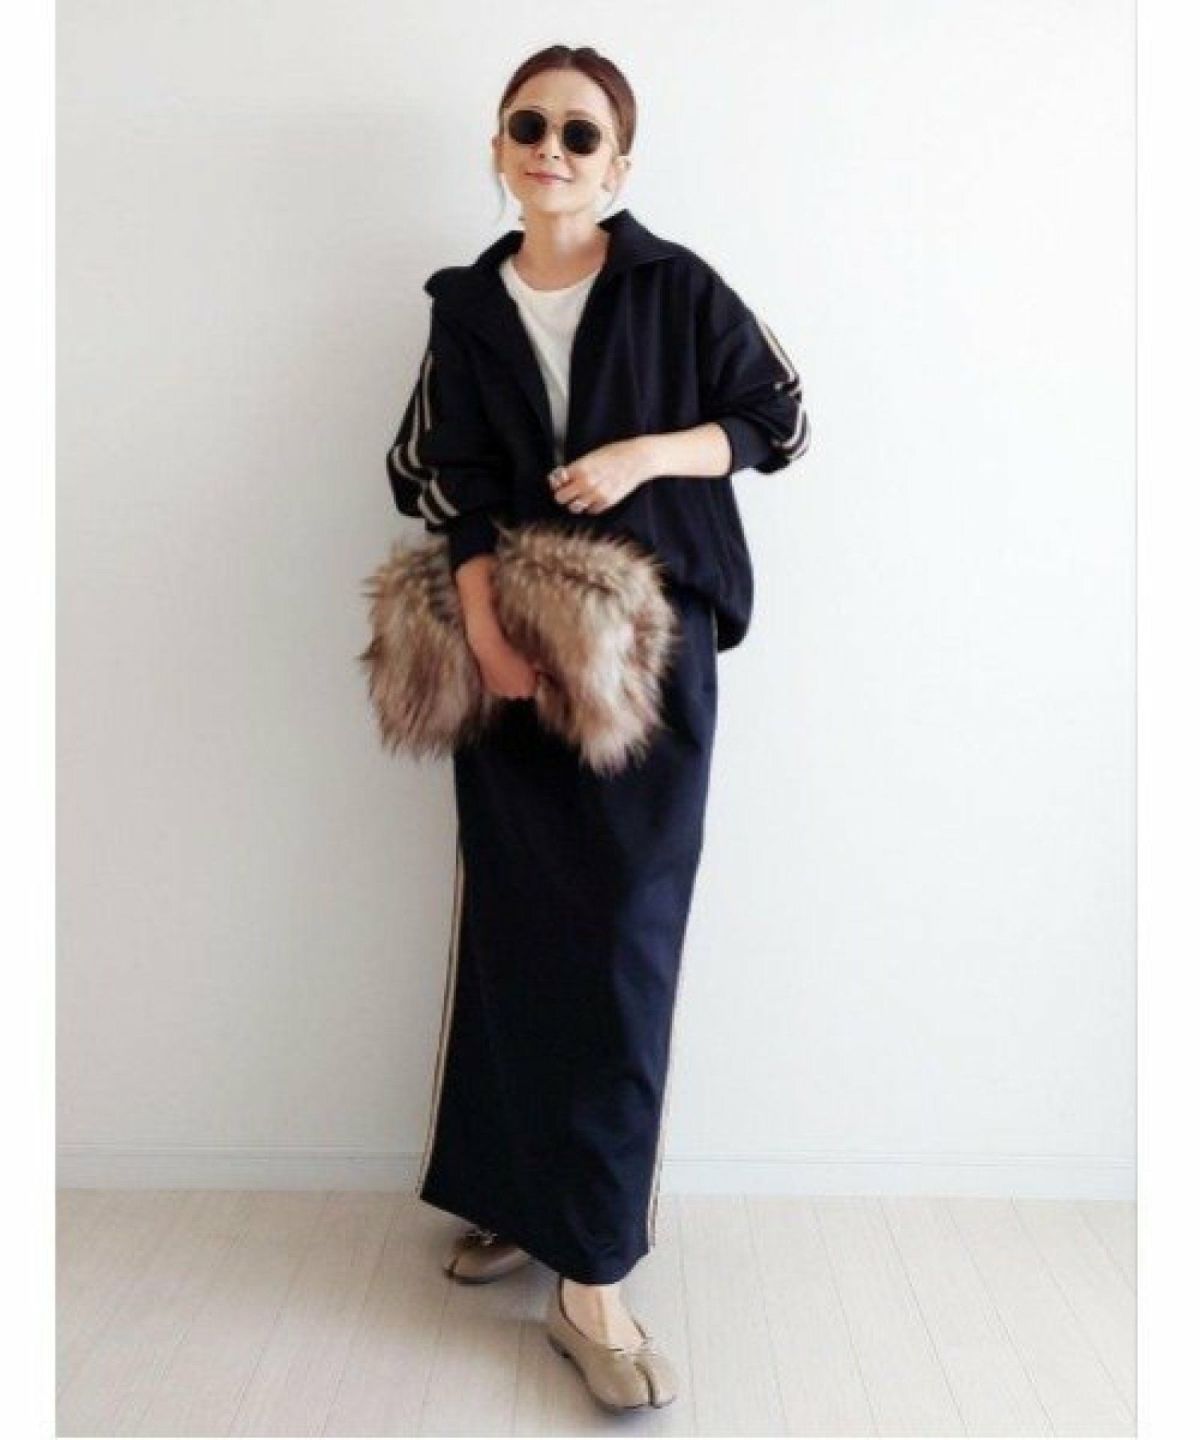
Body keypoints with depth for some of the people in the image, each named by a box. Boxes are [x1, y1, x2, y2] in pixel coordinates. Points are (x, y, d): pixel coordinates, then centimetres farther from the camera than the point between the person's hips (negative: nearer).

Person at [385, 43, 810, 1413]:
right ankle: (512, 1191, 24)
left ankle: (591, 1276, -1)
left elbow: (779, 421, 4)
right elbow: (454, 485, 3)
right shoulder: (467, 307, 9)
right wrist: (483, 628, -12)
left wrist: (644, 453, -12)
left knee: (620, 938, -7)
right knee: (509, 923, 5)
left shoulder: (675, 287, 2)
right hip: (515, 646, 3)